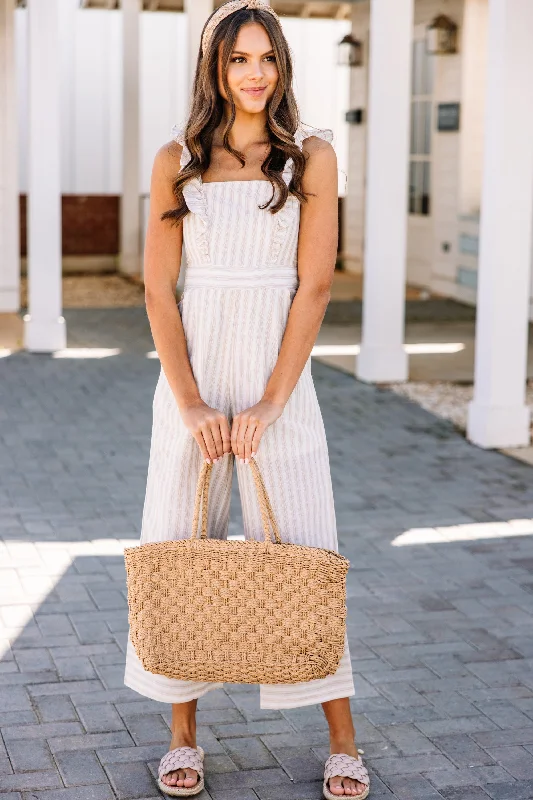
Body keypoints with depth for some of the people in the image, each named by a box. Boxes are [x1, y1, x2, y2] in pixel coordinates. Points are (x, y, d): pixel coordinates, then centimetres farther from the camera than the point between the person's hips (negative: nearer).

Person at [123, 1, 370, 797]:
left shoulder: (311, 156, 0)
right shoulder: (177, 161, 3)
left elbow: (314, 286, -5)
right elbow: (159, 291, 0)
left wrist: (269, 403, -11)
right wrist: (191, 404, -8)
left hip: (280, 376, -1)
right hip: (192, 374, 2)